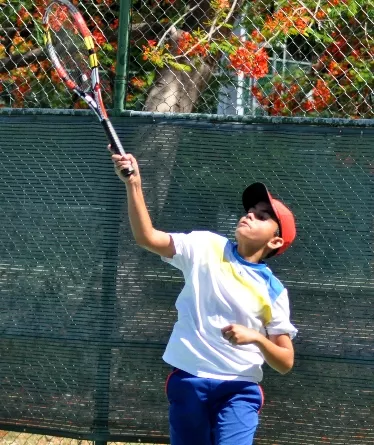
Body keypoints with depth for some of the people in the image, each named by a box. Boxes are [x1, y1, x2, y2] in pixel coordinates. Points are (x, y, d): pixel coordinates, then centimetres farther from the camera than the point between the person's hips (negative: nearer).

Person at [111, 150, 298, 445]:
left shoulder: (273, 291, 0)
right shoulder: (206, 248, 3)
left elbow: (285, 363, 0)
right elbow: (147, 237, -8)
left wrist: (256, 338, -18)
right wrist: (134, 184, -20)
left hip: (238, 390, -2)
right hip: (188, 382, 2)